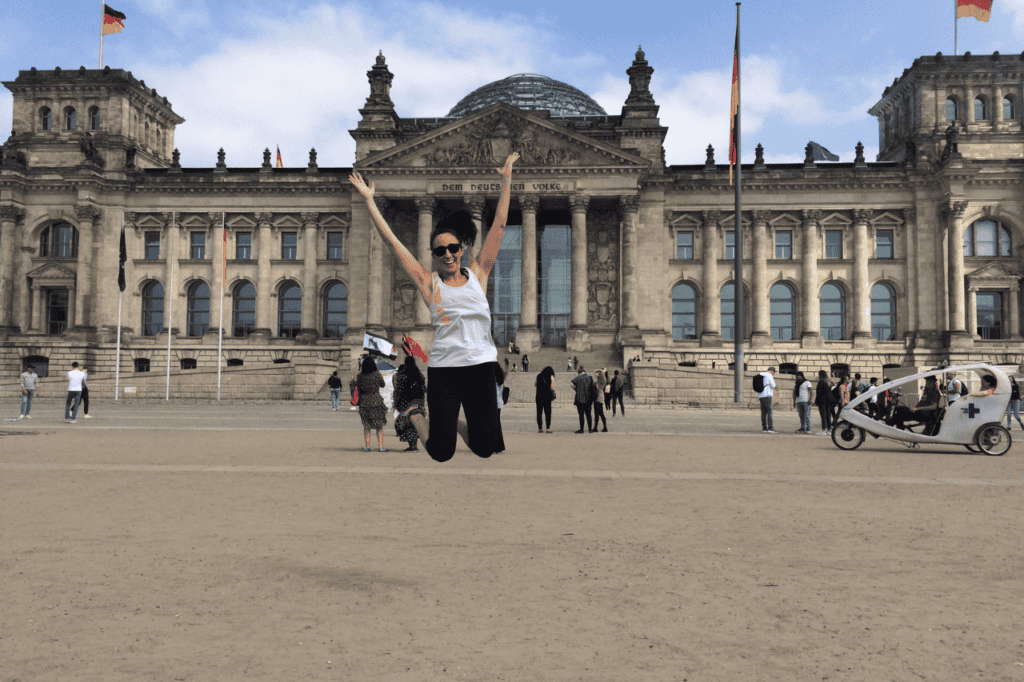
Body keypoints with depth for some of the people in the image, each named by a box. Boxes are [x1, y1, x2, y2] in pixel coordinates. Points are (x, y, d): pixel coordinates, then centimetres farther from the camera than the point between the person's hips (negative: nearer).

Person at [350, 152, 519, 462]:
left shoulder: (478, 274, 10)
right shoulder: (429, 282, 5)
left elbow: (499, 225, 9)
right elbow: (391, 239, 5)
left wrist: (506, 179, 8)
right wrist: (369, 200, 6)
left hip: (482, 367, 2)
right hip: (444, 369, -2)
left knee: (485, 448, 2)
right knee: (442, 453, -3)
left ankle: (454, 423, 35)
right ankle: (415, 414, 30)